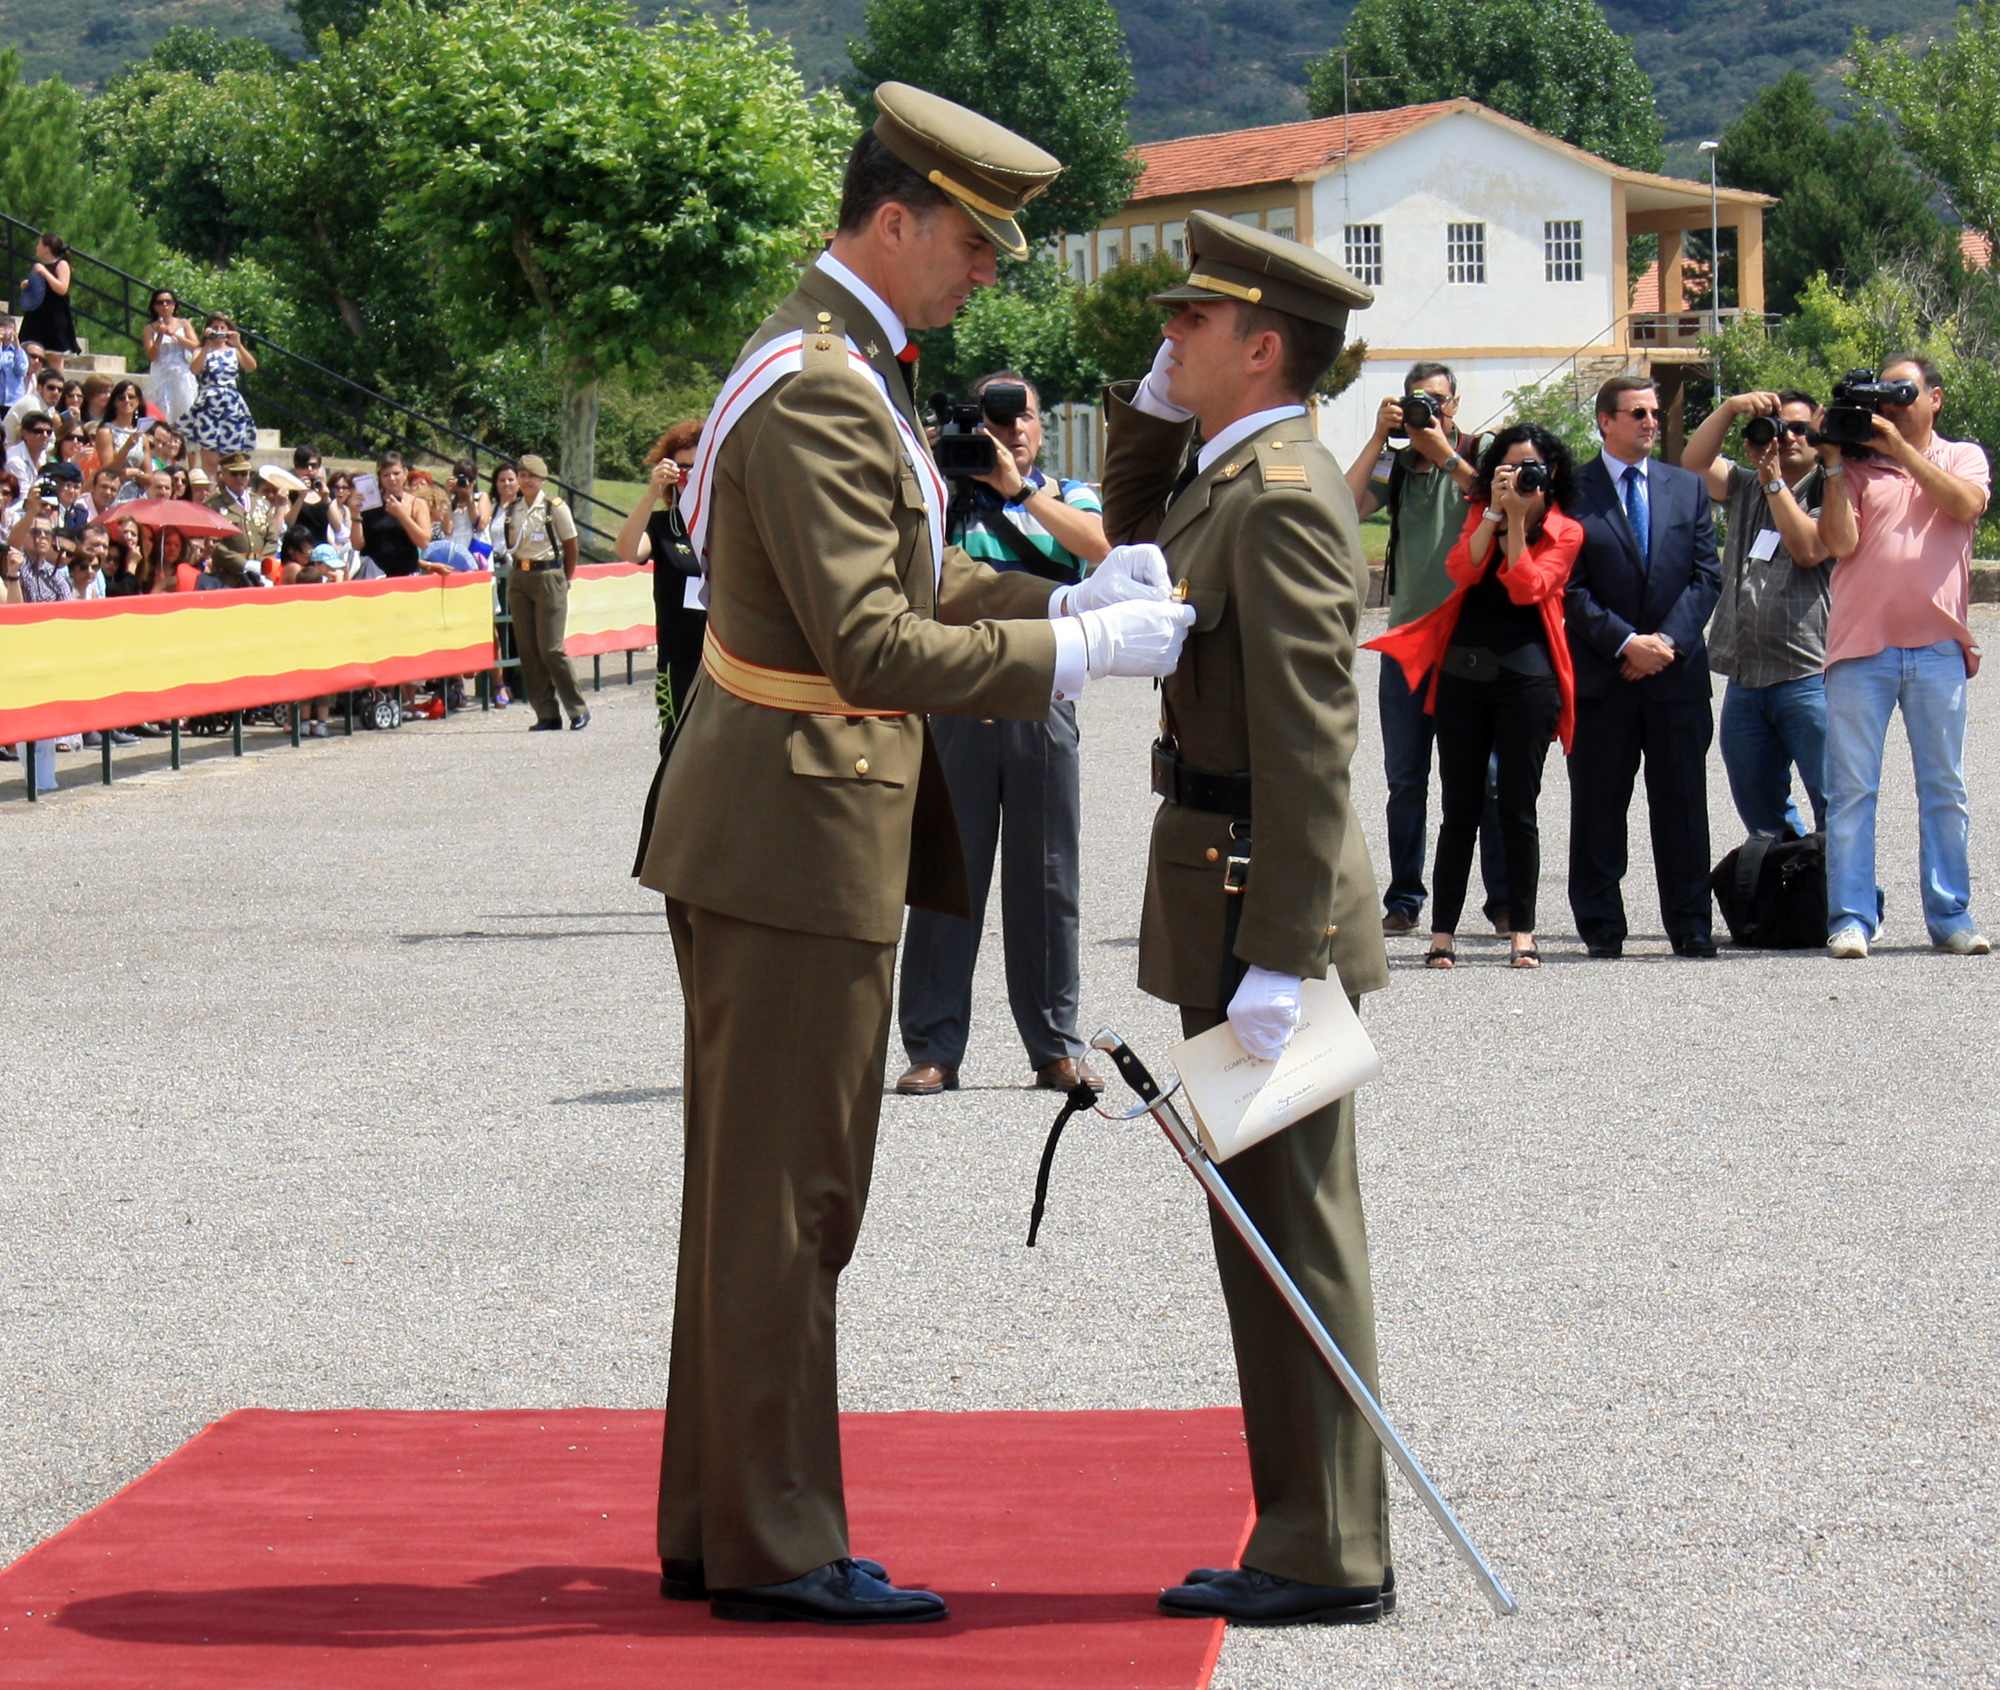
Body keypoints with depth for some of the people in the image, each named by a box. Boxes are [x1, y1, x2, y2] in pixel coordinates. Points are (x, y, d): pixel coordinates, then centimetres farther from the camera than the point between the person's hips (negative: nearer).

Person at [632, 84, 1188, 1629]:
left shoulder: (842, 365, 15)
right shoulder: (817, 392, -20)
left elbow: (907, 588, 19)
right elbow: (873, 648, -26)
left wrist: (1066, 594, 7)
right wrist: (1077, 651, -21)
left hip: (772, 831, 11)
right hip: (797, 830, -11)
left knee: (758, 1194, 15)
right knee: (786, 1198, -3)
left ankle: (717, 1527, 23)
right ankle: (774, 1547, 4)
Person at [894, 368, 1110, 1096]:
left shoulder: (1069, 498, 13)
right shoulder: (946, 498, 9)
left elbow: (1104, 546, -8)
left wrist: (1020, 488, -12)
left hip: (1042, 706, 1)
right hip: (959, 702, -1)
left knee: (1045, 877, 5)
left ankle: (1054, 1046, 12)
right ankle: (933, 1048, 4)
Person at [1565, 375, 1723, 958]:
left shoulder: (1687, 487, 13)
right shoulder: (1572, 491, 1)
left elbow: (1706, 576, 8)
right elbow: (1570, 588, -4)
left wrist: (1669, 639, -7)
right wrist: (1625, 642, -13)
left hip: (1677, 671, 3)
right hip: (1602, 675, -3)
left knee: (1682, 804, 4)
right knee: (1598, 806, 0)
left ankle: (1690, 926, 8)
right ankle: (1601, 926, 6)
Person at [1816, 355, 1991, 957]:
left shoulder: (1962, 457, 13)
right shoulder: (1857, 467, 11)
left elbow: (1966, 505, -9)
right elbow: (1840, 541, -1)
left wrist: (1900, 448, -10)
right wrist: (1834, 465, -5)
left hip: (1938, 646, 0)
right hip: (1861, 644, 0)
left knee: (1944, 787, 4)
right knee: (1851, 787, -3)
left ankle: (1950, 917, 10)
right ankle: (1850, 918, -1)